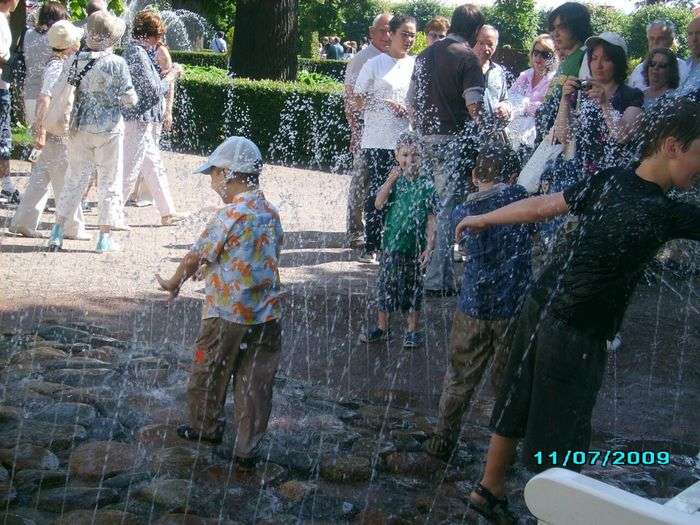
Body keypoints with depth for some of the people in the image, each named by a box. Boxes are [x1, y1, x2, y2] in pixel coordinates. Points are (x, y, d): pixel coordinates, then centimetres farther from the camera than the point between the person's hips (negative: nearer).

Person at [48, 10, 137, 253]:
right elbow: (130, 99, -11)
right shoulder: (116, 63, -13)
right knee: (109, 183, 8)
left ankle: (57, 232, 12)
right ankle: (105, 238, 11)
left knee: (74, 180, 14)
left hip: (79, 130, 4)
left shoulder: (75, 60, -2)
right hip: (108, 130, -4)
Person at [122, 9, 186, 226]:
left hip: (145, 122, 11)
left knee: (154, 168, 16)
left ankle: (168, 212, 24)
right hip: (139, 121, -11)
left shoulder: (136, 51, 14)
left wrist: (167, 76, 7)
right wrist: (172, 75, -5)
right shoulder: (138, 54, -17)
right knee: (129, 171, -4)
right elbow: (155, 90, -19)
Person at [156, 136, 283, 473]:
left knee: (208, 373, 17)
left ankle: (206, 428, 34)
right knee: (254, 384, 8)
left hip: (227, 315, -5)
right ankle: (246, 451, 12)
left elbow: (196, 257, -8)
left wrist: (174, 283, 10)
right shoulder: (271, 214, 6)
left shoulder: (230, 215, -15)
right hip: (266, 315, 6)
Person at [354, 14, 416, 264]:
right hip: (378, 140, -3)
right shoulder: (375, 64, 0)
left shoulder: (416, 65, 10)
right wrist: (386, 104, -13)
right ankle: (371, 247, 4)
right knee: (376, 193, -1)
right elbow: (358, 99, -1)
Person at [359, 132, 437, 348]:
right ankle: (382, 328, 25)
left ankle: (412, 330, 21)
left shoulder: (426, 185, -5)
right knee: (385, 285, 11)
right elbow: (379, 204, -14)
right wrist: (391, 180, -22)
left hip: (414, 248, -2)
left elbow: (431, 220, -4)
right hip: (391, 244, 2)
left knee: (413, 287, 9)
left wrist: (429, 247, -9)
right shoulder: (393, 182, 1)